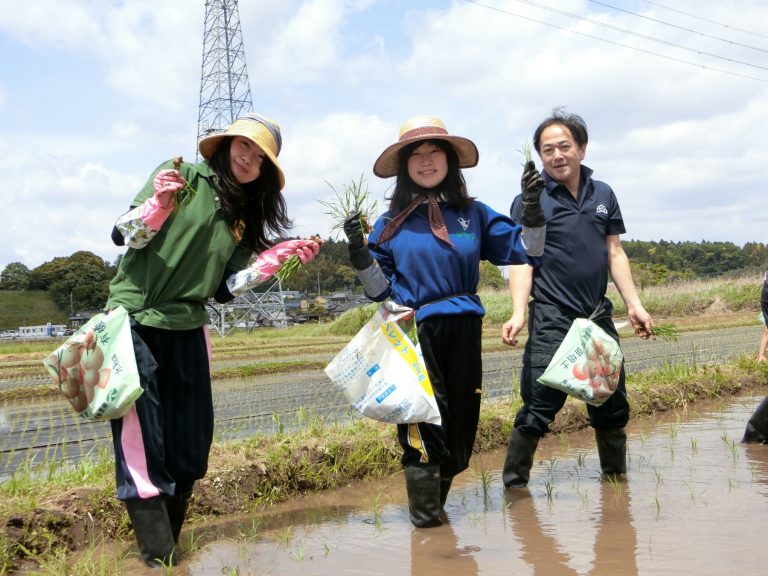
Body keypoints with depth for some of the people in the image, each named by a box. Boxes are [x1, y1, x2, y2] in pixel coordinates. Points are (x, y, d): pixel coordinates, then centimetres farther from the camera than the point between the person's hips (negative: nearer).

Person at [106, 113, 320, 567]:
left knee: (190, 447, 8)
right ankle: (158, 558, -1)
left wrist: (278, 256, -2)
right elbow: (124, 235, -9)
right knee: (143, 448, -7)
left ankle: (169, 549, 22)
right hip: (135, 325, -6)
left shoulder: (245, 216, 11)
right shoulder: (182, 177, -5)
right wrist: (159, 205, -27)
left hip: (188, 332, 6)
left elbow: (224, 287, 8)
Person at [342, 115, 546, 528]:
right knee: (423, 430, -11)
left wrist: (533, 211, -8)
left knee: (460, 430, 9)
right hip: (415, 338, -2)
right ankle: (424, 514, 1)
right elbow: (380, 290, 8)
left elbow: (525, 253, 5)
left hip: (465, 335, 2)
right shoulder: (392, 223, 6)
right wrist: (359, 254, -7)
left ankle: (435, 505, 28)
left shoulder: (474, 214, 8)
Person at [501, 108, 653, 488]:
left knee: (612, 405, 13)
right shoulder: (530, 200, -3)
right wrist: (518, 313, -21)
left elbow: (615, 253, 14)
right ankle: (514, 482, 3)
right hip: (551, 318, -5)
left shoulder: (603, 195, 11)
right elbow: (521, 260, -9)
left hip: (598, 315, 5)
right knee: (539, 406, -9)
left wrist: (633, 304, 8)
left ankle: (616, 475, 31)